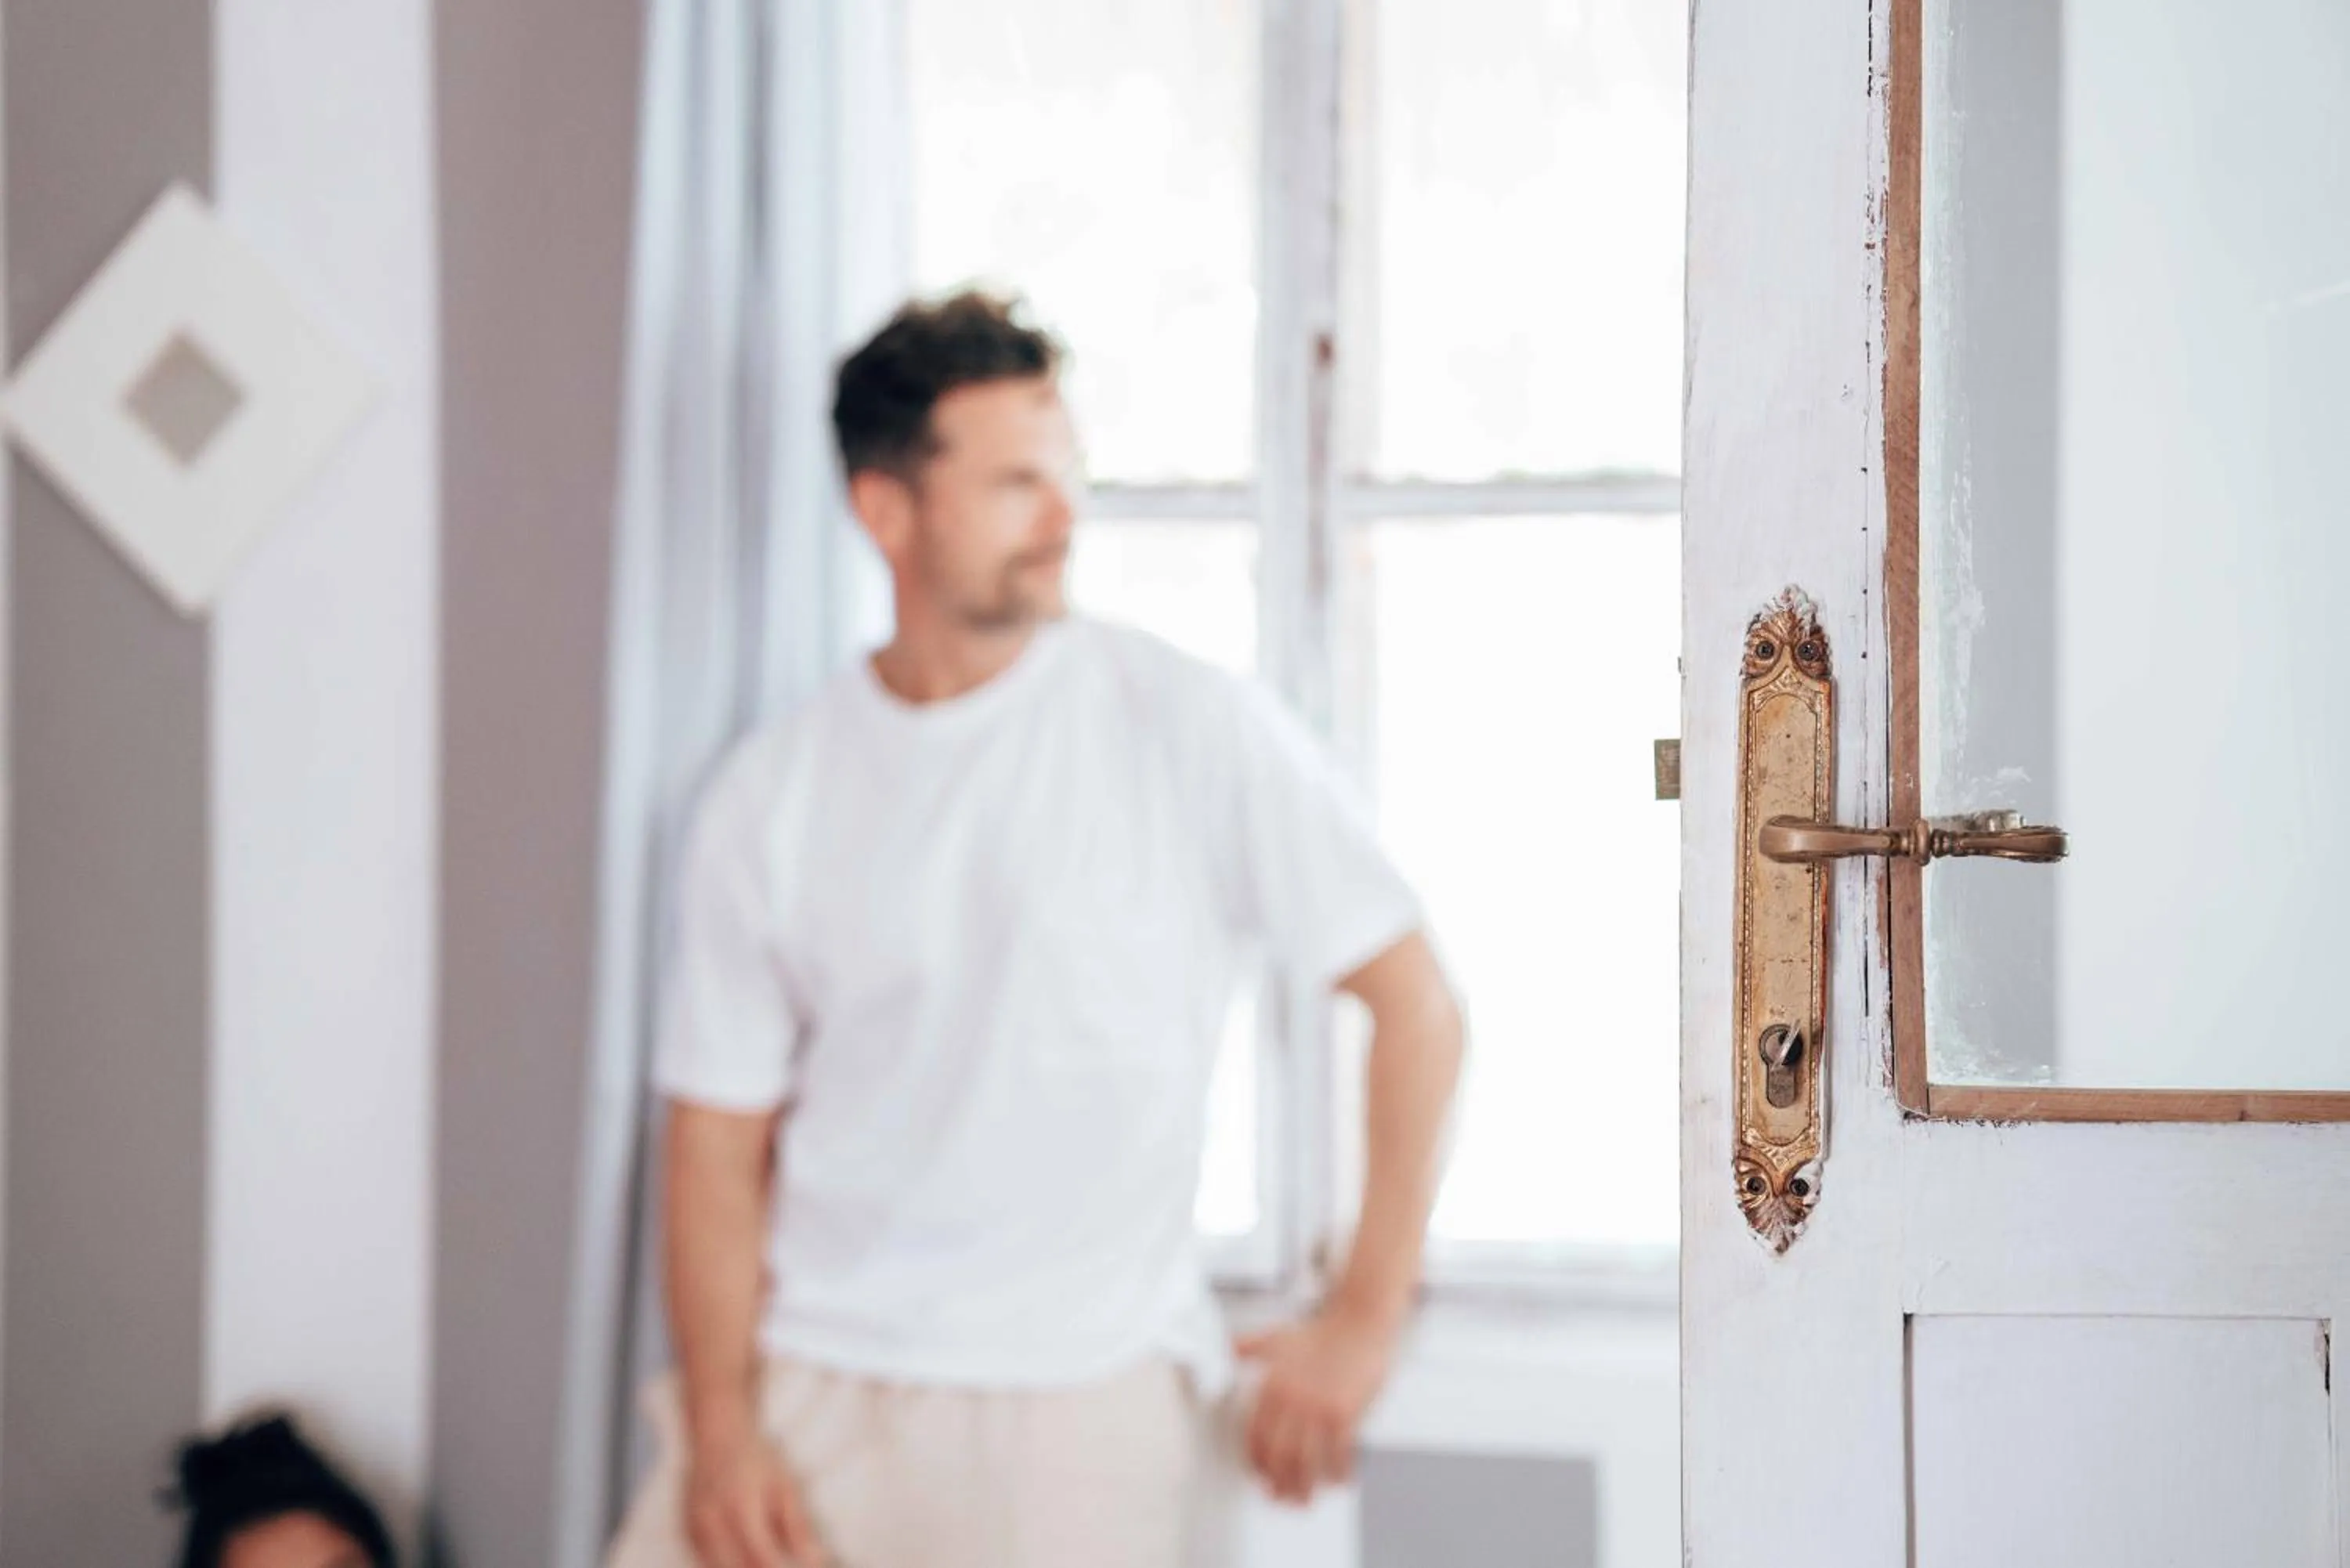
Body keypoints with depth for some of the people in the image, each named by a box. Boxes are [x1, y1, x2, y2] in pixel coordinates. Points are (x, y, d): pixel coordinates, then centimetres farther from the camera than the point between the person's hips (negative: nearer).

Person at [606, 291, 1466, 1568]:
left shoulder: (1194, 732, -2)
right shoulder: (772, 796, 5)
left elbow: (1415, 1005, 0)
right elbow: (720, 1135, 5)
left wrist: (1365, 1317, -4)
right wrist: (721, 1426, -6)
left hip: (1085, 1395, -2)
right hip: (814, 1379, 2)